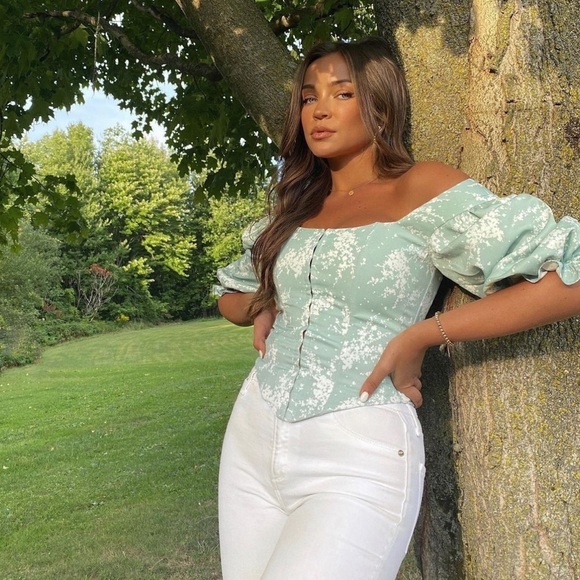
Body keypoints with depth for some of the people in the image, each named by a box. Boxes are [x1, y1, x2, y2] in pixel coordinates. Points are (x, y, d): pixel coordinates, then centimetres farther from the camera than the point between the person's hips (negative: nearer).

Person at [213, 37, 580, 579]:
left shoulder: (422, 189, -6)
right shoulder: (294, 208, 12)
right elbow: (231, 295, 27)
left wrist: (419, 336, -15)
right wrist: (266, 309, 3)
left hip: (359, 453, -6)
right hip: (253, 434, 6)